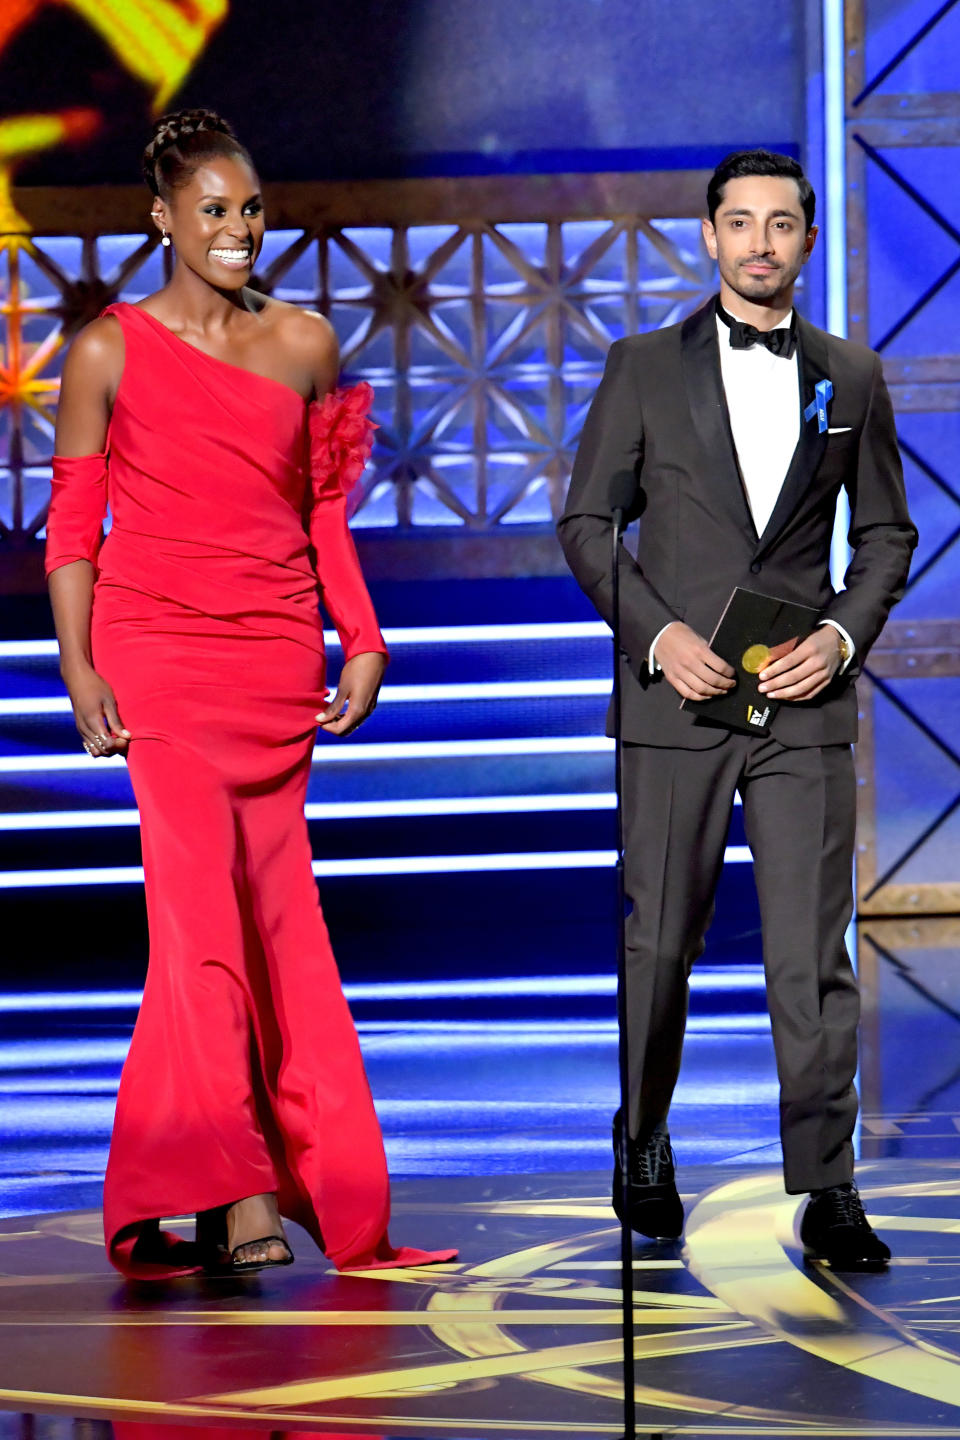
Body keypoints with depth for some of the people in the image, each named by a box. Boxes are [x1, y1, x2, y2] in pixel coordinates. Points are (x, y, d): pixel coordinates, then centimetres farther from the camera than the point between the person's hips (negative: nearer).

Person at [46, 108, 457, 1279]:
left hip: (278, 658, 3)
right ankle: (238, 1192, -11)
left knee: (268, 910, 5)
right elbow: (71, 522, 2)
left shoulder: (304, 344, 11)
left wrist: (364, 642, 9)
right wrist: (78, 667, -7)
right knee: (201, 902, -11)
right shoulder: (110, 350, 2)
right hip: (159, 652, -3)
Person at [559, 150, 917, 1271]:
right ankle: (643, 1151, 23)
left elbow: (887, 533, 14)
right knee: (659, 942, 6)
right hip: (676, 696, -1)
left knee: (812, 954, -4)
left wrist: (843, 635, -4)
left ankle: (825, 1189, 1)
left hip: (805, 703, 1)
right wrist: (657, 633, -9)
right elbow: (586, 520, 5)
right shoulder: (644, 367, 5)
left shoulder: (852, 377, 10)